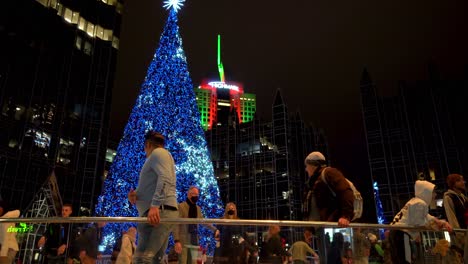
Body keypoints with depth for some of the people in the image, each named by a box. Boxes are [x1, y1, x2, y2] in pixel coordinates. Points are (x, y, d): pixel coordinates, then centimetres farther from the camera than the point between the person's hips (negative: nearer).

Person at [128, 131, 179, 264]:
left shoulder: (158, 152, 1)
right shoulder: (157, 156, 31)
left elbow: (165, 179, -17)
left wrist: (155, 205, -27)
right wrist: (136, 195, 11)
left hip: (159, 211, -10)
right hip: (160, 212, 10)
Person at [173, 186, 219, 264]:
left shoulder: (198, 208, 14)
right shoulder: (181, 206, -5)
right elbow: (176, 225, -10)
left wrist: (214, 230, 13)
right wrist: (177, 241, -18)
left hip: (194, 240, 6)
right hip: (183, 240, -6)